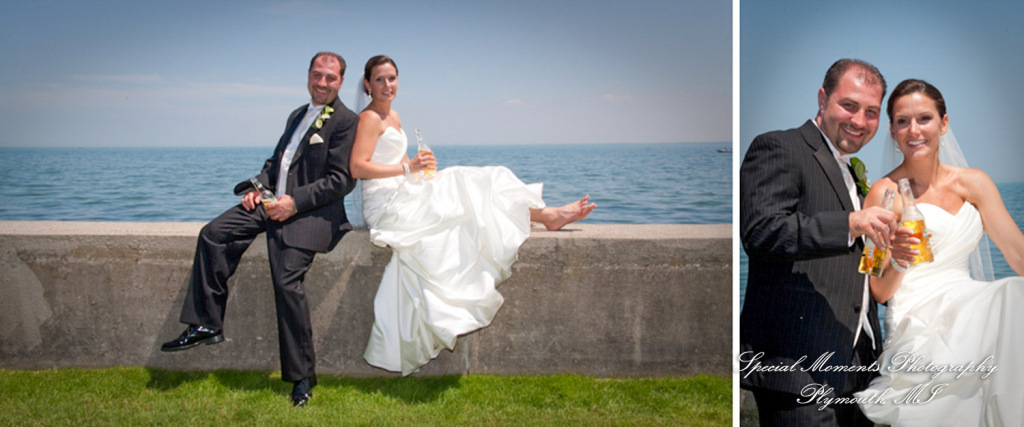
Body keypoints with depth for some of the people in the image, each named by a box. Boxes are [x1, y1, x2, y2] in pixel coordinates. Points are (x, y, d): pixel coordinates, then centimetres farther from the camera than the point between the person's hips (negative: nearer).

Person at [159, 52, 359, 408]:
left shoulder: (347, 121, -4)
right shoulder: (297, 115, 22)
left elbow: (341, 180, -12)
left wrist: (295, 201, -19)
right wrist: (259, 187, 5)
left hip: (311, 211, -8)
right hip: (272, 202, 8)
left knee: (286, 281, -21)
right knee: (214, 234, -8)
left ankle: (301, 376, -10)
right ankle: (206, 325, -2)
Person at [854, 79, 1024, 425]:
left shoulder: (973, 183, 12)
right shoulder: (883, 193, 0)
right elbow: (879, 293, 0)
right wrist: (897, 263, -21)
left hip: (970, 309, 5)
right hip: (917, 319, -5)